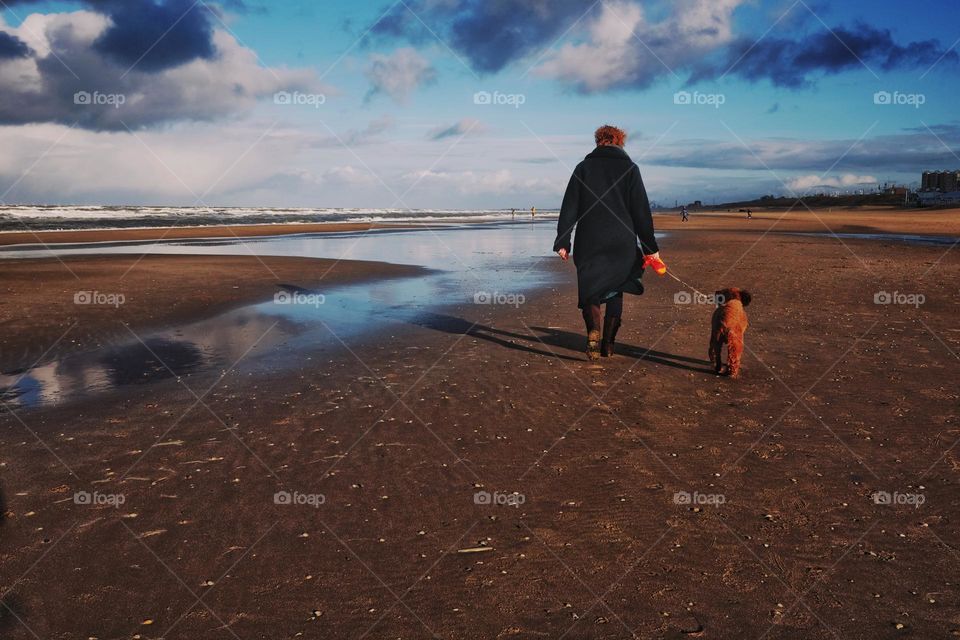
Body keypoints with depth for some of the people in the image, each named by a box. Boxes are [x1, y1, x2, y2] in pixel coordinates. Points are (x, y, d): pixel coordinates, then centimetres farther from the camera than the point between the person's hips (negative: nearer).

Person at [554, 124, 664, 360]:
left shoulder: (583, 167, 5)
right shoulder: (629, 168, 3)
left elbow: (569, 208, 0)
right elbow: (641, 211, 0)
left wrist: (562, 242, 1)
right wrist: (651, 246, 3)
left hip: (589, 243, 0)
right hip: (622, 244, 0)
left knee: (589, 289, 8)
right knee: (615, 291, 14)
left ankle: (593, 331, -19)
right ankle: (608, 343, 14)